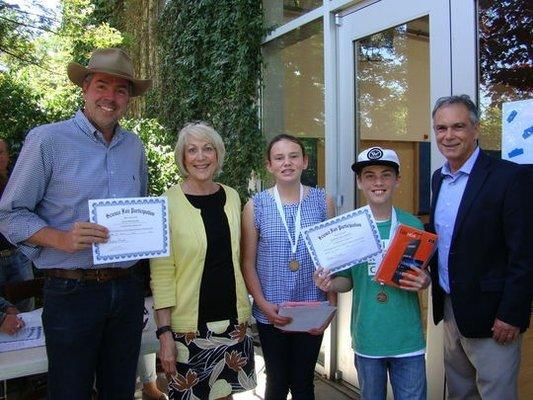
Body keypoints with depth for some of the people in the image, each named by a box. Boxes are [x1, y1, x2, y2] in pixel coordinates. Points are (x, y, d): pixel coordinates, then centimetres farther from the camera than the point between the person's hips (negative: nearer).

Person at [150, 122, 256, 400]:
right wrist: (164, 334, -14)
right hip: (189, 325, -4)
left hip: (233, 319, 5)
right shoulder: (168, 203, -10)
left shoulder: (232, 197, 4)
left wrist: (244, 312, 12)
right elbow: (161, 273, -10)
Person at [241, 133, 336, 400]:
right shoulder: (255, 206, -5)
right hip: (270, 314, 0)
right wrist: (264, 304, -11)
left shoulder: (323, 202, -2)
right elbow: (248, 263, -2)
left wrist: (331, 306, -2)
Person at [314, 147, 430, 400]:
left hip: (408, 338, 0)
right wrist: (329, 284, -17)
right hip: (367, 339, 1)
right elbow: (347, 281, 3)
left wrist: (424, 283, -16)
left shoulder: (413, 225, -5)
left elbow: (424, 276, 5)